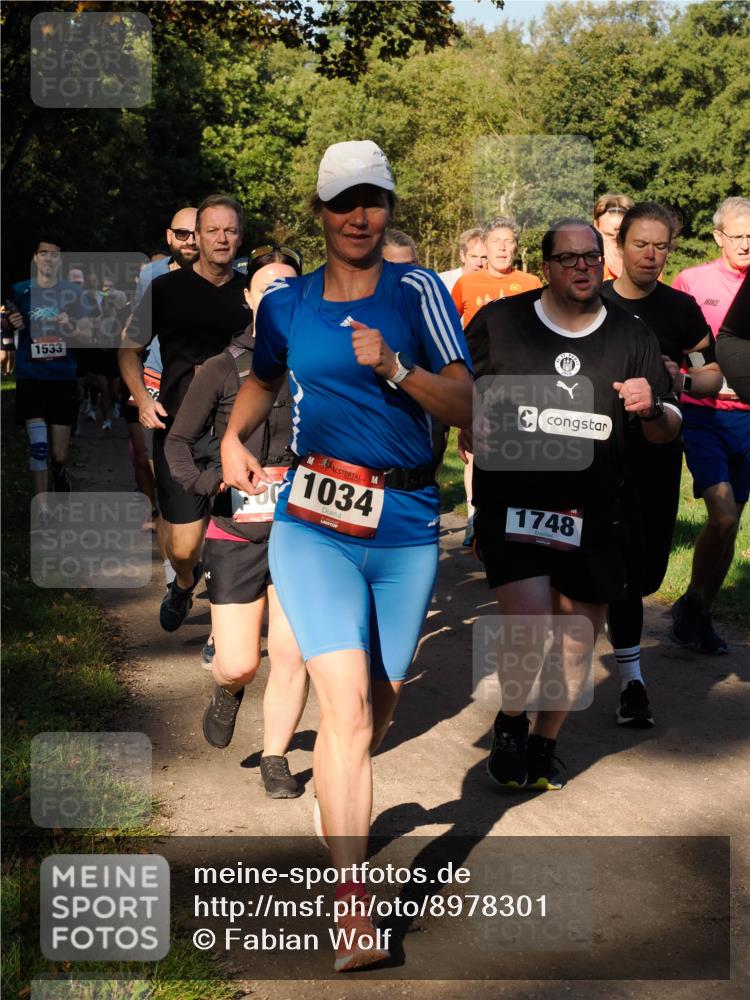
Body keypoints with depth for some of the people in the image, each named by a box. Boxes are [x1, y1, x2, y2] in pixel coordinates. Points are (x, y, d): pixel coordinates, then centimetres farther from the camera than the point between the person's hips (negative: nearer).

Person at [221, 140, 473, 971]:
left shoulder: (417, 292, 0)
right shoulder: (286, 302, 7)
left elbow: (463, 406, -7)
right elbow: (263, 377, 27)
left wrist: (393, 368, -23)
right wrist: (233, 437, 9)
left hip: (407, 528, 1)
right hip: (314, 522, 0)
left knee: (376, 707, 12)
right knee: (346, 705, -14)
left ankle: (338, 797, 44)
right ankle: (351, 906, -9)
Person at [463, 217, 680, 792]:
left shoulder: (632, 337, 6)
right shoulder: (499, 322, 1)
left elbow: (668, 431, 9)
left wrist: (652, 410, -14)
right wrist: (475, 427, -9)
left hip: (593, 514, 3)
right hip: (511, 503, -3)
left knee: (578, 638, 9)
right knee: (529, 629, -15)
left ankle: (545, 743, 33)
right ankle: (510, 725, 15)